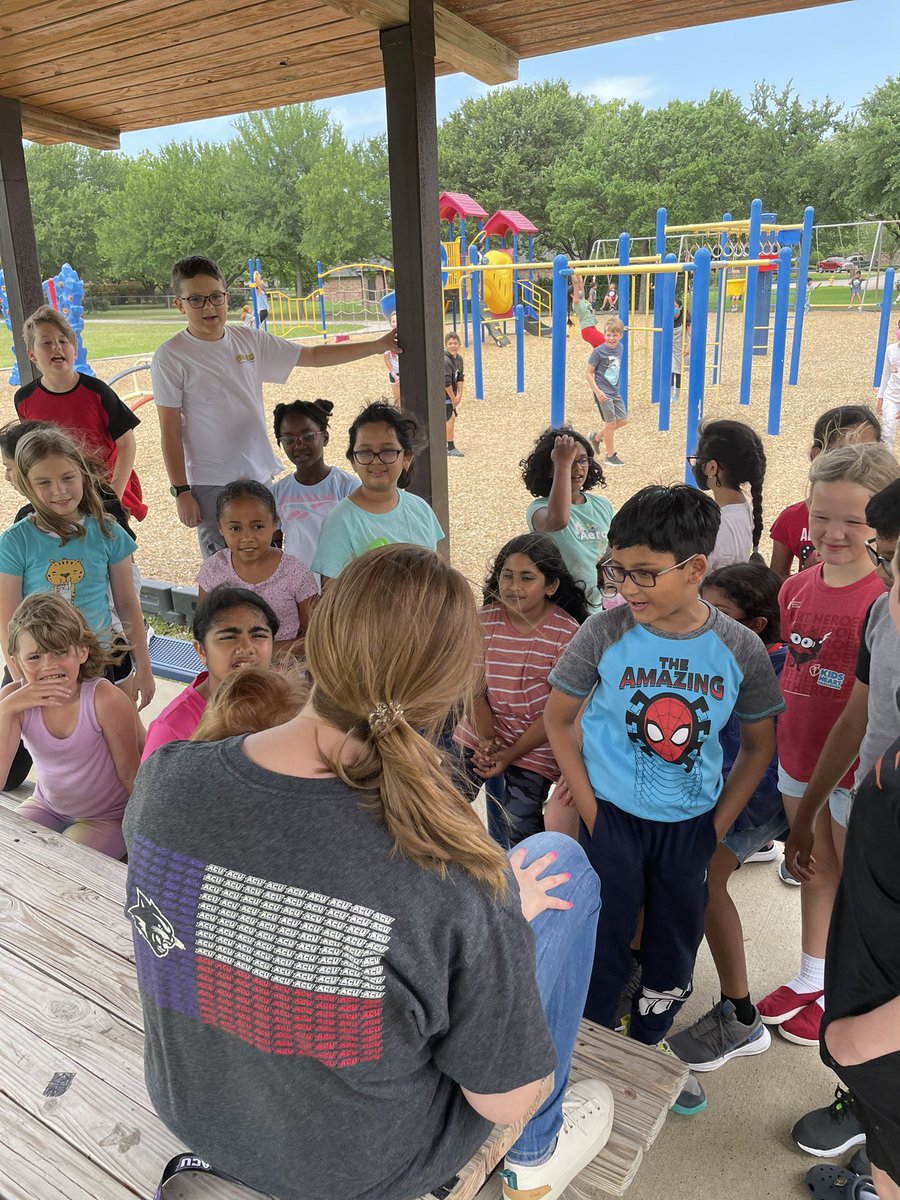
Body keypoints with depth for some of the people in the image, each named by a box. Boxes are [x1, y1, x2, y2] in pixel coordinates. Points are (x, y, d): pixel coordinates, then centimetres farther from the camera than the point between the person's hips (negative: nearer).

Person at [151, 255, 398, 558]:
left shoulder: (249, 340, 6)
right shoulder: (170, 357, -7)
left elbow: (313, 355, 11)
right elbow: (170, 431, -7)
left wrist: (377, 345, 7)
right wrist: (180, 491, -10)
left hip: (262, 475, 5)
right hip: (211, 485, -5)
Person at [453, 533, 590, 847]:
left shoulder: (567, 632, -15)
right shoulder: (484, 621, -5)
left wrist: (511, 754, -15)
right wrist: (487, 740, -17)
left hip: (533, 748, -3)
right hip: (479, 737, 4)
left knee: (518, 831, -9)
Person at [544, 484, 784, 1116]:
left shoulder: (740, 649, -12)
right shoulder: (604, 634, -17)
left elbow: (759, 744, 2)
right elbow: (559, 718, -4)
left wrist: (720, 824, -2)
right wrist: (589, 809, -7)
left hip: (691, 826, 2)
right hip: (613, 820, -2)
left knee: (674, 948, 19)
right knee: (604, 946, 11)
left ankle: (649, 1047, 45)